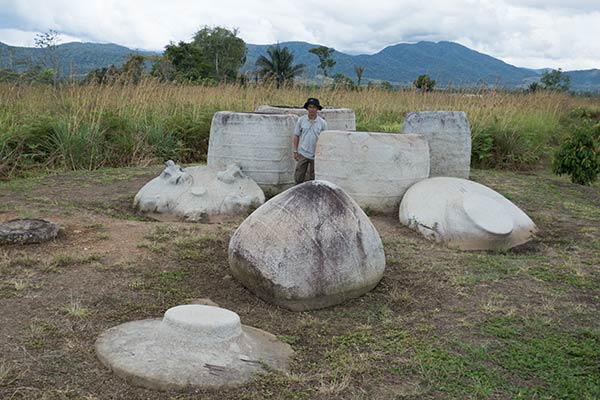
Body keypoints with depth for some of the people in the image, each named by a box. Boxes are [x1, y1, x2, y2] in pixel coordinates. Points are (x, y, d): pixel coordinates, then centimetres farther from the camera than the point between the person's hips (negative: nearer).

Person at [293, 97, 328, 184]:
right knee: (298, 177, -1)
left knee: (312, 178, 9)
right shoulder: (301, 120, 1)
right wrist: (295, 151, 2)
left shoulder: (322, 123, -1)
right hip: (303, 153, 0)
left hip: (316, 155, 0)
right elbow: (296, 136, 6)